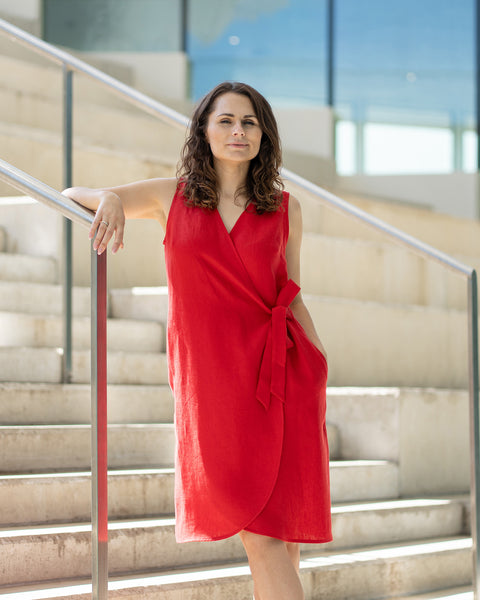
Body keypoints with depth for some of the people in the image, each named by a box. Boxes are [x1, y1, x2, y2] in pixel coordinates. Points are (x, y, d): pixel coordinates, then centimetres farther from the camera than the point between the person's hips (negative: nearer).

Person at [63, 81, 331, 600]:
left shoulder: (285, 210, 10)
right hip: (210, 381, -1)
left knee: (278, 540, -2)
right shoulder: (171, 197, 9)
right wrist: (109, 199, -6)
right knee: (263, 539, -7)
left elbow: (292, 299, 15)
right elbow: (72, 195, 17)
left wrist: (321, 377, 9)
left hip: (281, 379, 1)